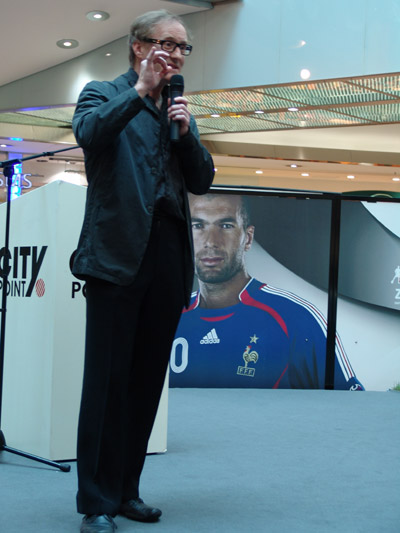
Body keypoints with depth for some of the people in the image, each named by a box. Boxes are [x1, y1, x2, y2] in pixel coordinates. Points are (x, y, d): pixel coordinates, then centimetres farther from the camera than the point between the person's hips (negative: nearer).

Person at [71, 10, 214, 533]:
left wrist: (185, 130, -1)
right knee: (108, 378, -5)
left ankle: (126, 489, 17)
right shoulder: (103, 93, 8)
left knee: (148, 377, 7)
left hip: (169, 254, 6)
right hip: (118, 252, -5)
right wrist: (142, 90, -13)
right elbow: (89, 134, -15)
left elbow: (202, 181, 14)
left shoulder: (180, 108, 22)